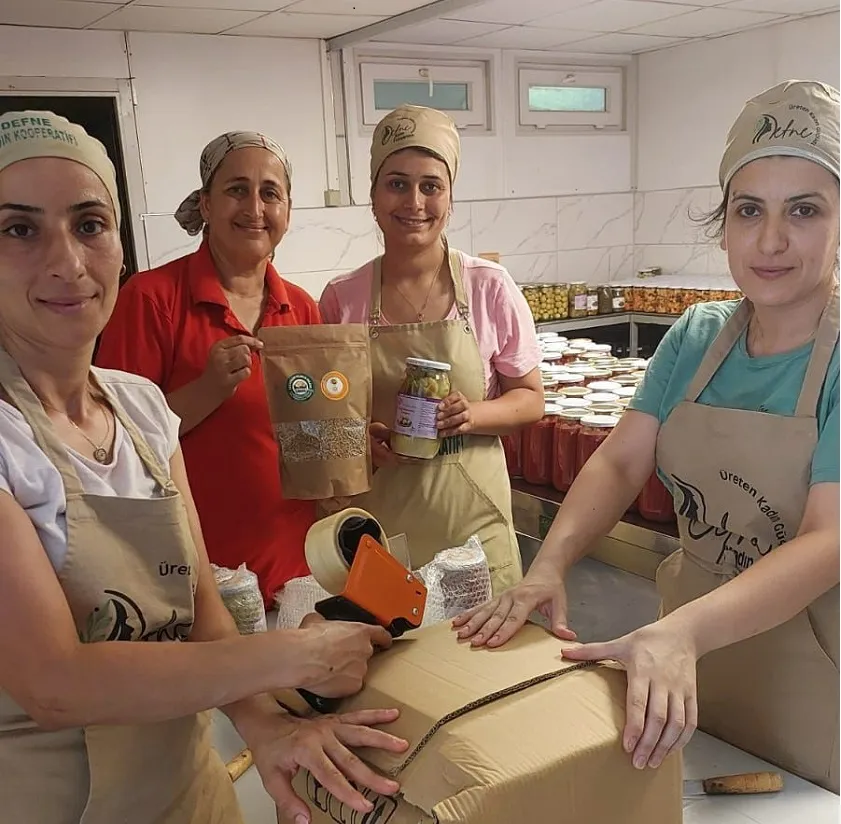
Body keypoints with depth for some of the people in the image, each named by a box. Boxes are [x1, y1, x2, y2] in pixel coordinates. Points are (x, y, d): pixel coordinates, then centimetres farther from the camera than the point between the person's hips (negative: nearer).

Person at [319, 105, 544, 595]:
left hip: (471, 513, 0)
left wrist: (472, 416, -16)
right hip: (377, 516, 1)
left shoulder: (490, 288, -4)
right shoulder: (342, 298, -1)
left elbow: (531, 400, 3)